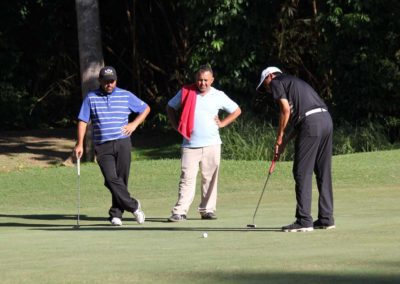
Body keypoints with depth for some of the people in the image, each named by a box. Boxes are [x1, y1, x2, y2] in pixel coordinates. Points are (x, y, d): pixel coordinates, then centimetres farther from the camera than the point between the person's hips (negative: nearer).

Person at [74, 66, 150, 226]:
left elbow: (145, 109, 19)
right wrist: (80, 144, -3)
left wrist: (134, 124, 5)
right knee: (111, 179, -17)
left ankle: (116, 214, 9)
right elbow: (83, 121, 6)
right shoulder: (91, 98, 7)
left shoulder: (126, 96, 8)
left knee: (121, 179, -1)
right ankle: (133, 206, -6)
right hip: (102, 146, -1)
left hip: (122, 143, 1)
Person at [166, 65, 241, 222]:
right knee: (187, 178, -7)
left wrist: (222, 123, 5)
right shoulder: (185, 92, 4)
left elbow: (236, 111, 17)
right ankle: (180, 212, -9)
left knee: (209, 179, 3)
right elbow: (170, 107, 18)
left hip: (211, 144, 1)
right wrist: (176, 125, 6)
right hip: (190, 145, -1)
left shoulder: (219, 96, 6)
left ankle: (207, 210, 11)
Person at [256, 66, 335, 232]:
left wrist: (280, 138, 3)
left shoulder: (276, 83, 7)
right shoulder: (295, 82, 32)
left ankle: (304, 221, -7)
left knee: (302, 173, -5)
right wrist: (287, 139, 23)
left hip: (310, 123, -8)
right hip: (326, 119, 8)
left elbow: (286, 109, -6)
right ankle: (326, 219, 13)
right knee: (324, 172, 11)